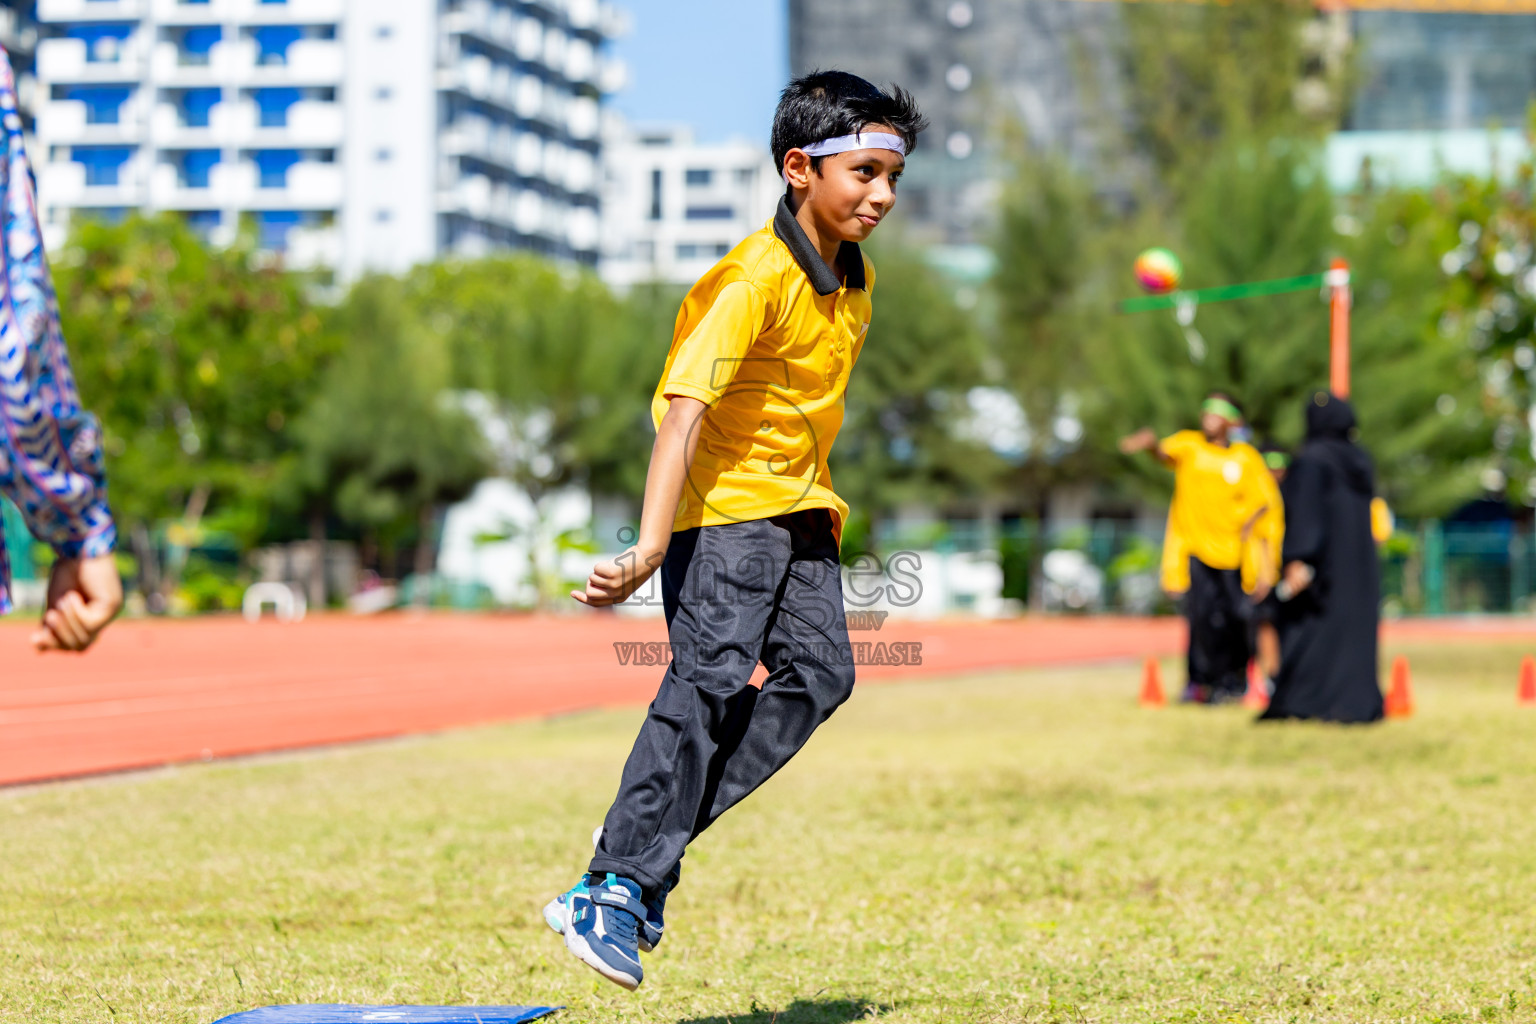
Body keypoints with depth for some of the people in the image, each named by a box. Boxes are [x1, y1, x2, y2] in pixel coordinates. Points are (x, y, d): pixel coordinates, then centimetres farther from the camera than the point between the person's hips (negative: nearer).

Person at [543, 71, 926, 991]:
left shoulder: (856, 277, 8)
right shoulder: (755, 280, -20)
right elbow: (684, 412, -26)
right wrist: (650, 549, -33)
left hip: (799, 508, 8)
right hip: (723, 502, -8)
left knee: (819, 672, -7)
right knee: (712, 679, -18)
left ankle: (646, 838, -2)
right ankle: (618, 883, -13)